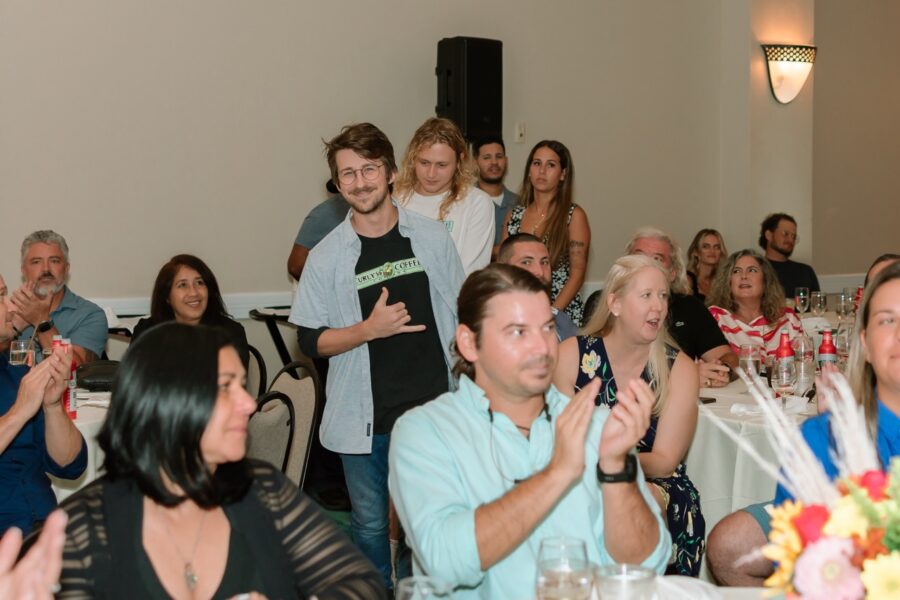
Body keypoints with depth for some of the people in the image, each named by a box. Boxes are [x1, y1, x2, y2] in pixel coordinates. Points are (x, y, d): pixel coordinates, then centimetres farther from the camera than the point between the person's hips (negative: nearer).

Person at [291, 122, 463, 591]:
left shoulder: (432, 237, 1)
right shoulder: (327, 257, -3)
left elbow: (460, 316, 9)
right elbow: (310, 340, -1)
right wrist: (369, 329, -17)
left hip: (432, 407, 1)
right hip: (364, 416, 0)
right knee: (370, 525, 11)